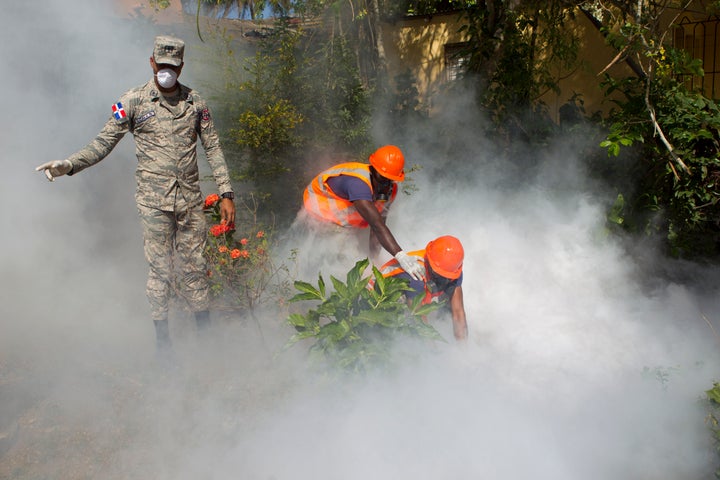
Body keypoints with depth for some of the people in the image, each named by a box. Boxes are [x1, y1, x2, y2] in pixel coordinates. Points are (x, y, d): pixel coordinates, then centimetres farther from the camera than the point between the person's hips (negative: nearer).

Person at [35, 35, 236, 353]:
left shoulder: (194, 101, 5)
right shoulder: (133, 101, -1)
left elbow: (213, 149, 8)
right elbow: (104, 142, -1)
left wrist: (226, 194, 3)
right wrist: (68, 165, -15)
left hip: (190, 201, 2)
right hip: (153, 201, -2)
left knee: (195, 265, 8)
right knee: (159, 268, 2)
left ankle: (205, 331, 21)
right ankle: (162, 336, 15)